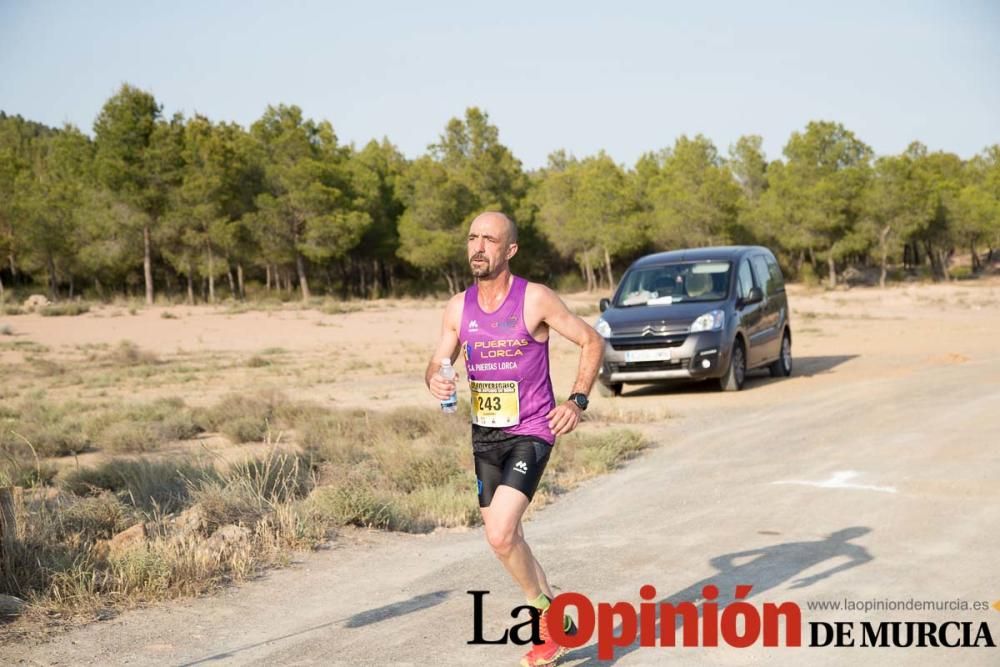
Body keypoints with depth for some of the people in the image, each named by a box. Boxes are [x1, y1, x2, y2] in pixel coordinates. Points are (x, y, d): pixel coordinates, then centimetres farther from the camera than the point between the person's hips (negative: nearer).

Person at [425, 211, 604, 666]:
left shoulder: (535, 299, -11)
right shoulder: (458, 307, 3)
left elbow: (592, 342, -2)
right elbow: (437, 365, 10)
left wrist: (577, 400, -12)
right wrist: (435, 382, -14)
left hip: (530, 434, -6)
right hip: (484, 436, 6)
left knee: (500, 534, -21)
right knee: (506, 539, 12)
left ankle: (545, 611, 5)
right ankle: (556, 625, 31)